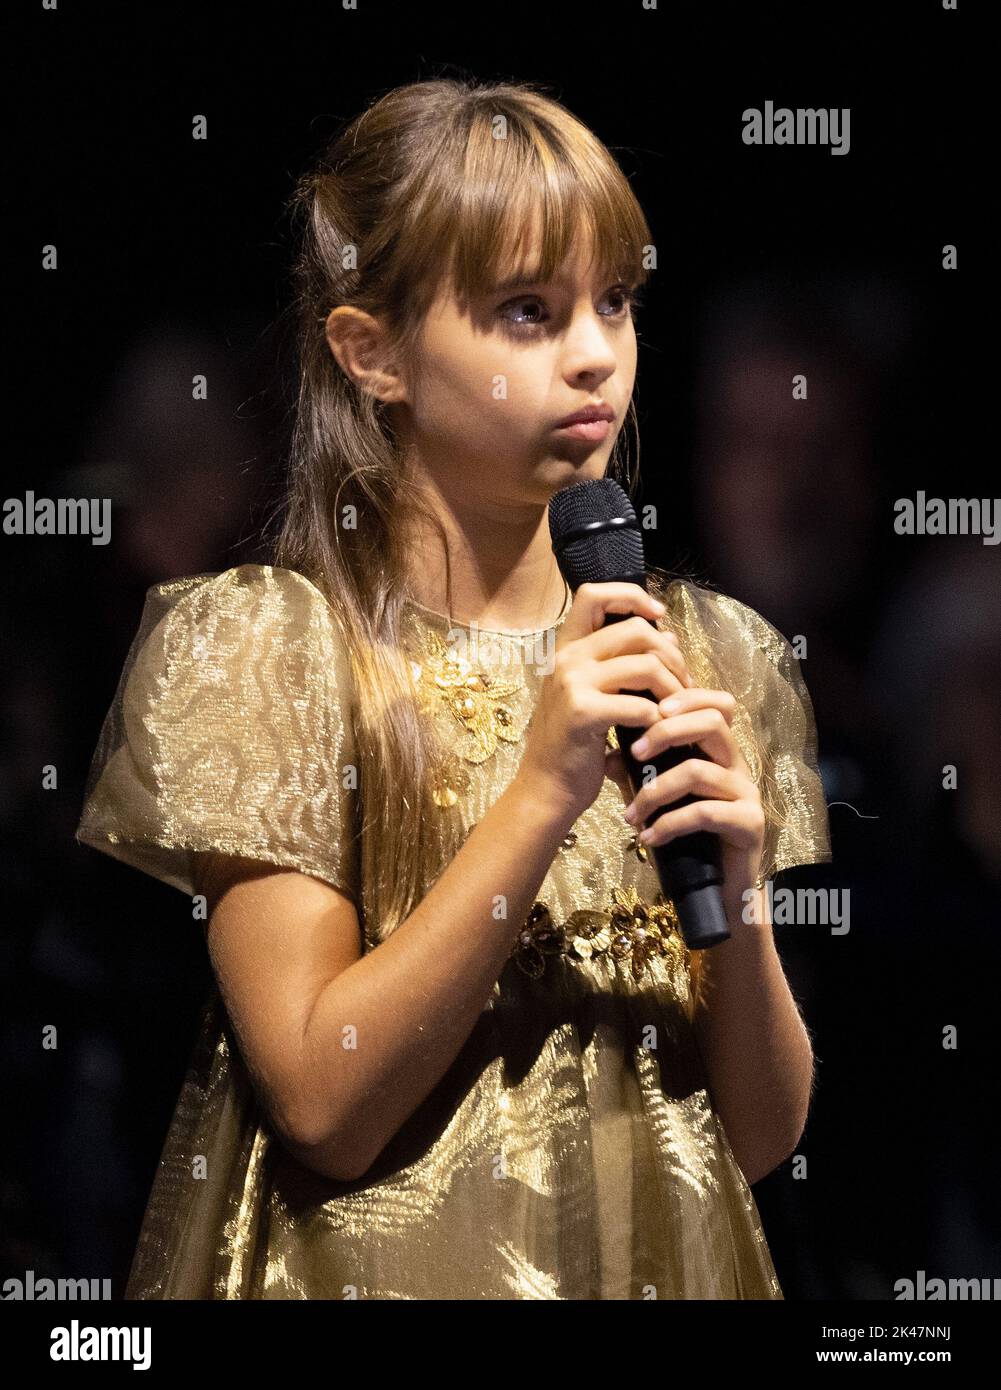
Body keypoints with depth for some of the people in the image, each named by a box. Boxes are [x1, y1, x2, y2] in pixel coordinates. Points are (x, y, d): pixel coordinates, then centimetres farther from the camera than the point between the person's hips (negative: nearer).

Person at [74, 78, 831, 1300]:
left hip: (664, 1265, 4)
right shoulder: (262, 647, -11)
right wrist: (546, 792, -23)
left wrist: (736, 903, -17)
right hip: (383, 1264, -3)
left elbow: (765, 1133, 0)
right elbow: (323, 1106, -18)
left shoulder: (709, 654, 1)